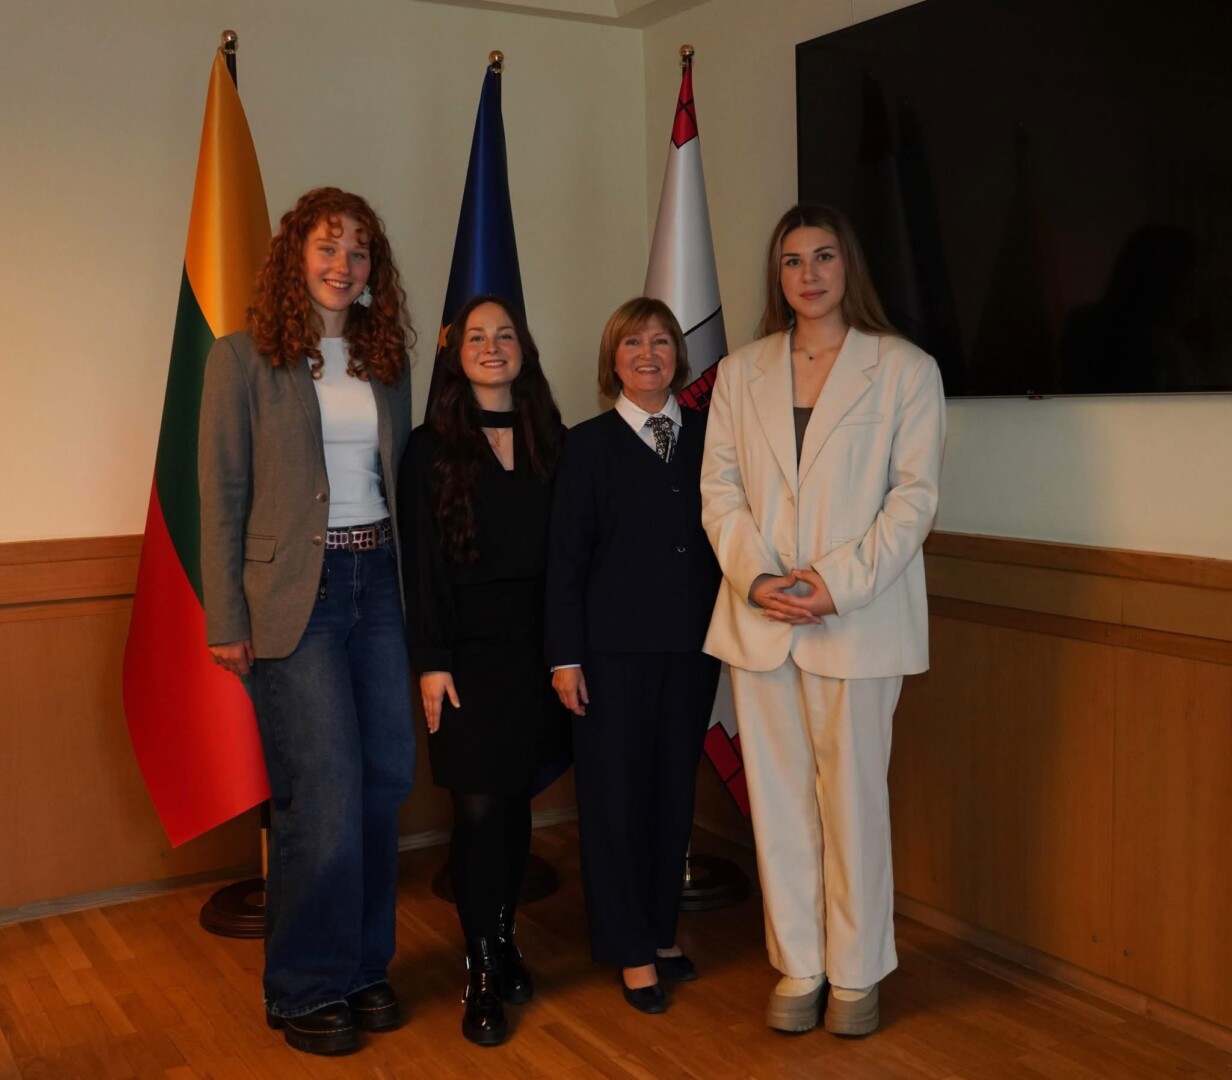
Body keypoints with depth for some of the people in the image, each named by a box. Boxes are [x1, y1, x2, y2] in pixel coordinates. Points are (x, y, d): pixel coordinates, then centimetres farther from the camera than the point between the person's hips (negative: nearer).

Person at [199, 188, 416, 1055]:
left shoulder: (386, 362, 12)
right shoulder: (243, 359, -2)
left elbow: (399, 479, 13)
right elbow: (222, 496, -4)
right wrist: (226, 621, -8)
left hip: (378, 584, 5)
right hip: (295, 594, -5)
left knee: (385, 781, 8)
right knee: (325, 791, -4)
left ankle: (364, 965, 26)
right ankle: (308, 988, 15)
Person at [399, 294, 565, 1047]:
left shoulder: (551, 440, 8)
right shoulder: (432, 446, 0)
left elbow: (568, 549, 6)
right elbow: (422, 562, -4)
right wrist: (431, 661, -10)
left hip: (536, 642, 3)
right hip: (467, 644, -3)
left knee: (517, 799, 11)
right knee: (478, 806, -1)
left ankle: (505, 939, 27)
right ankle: (482, 971, 11)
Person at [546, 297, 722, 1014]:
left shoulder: (707, 435, 7)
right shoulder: (590, 444, 0)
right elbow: (567, 558, -3)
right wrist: (566, 657, -7)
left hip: (692, 646, 3)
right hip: (615, 648, -3)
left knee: (676, 791, 11)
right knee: (616, 795, 3)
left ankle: (662, 930, 28)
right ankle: (632, 951, 17)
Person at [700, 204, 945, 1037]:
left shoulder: (905, 369, 2)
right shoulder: (740, 372, 12)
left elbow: (915, 493, -4)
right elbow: (720, 488, 6)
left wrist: (841, 583, -14)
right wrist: (755, 576, -10)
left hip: (858, 619, -3)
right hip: (760, 618, 3)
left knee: (853, 798, 4)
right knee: (778, 798, 8)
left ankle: (857, 972, 20)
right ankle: (797, 968, 21)